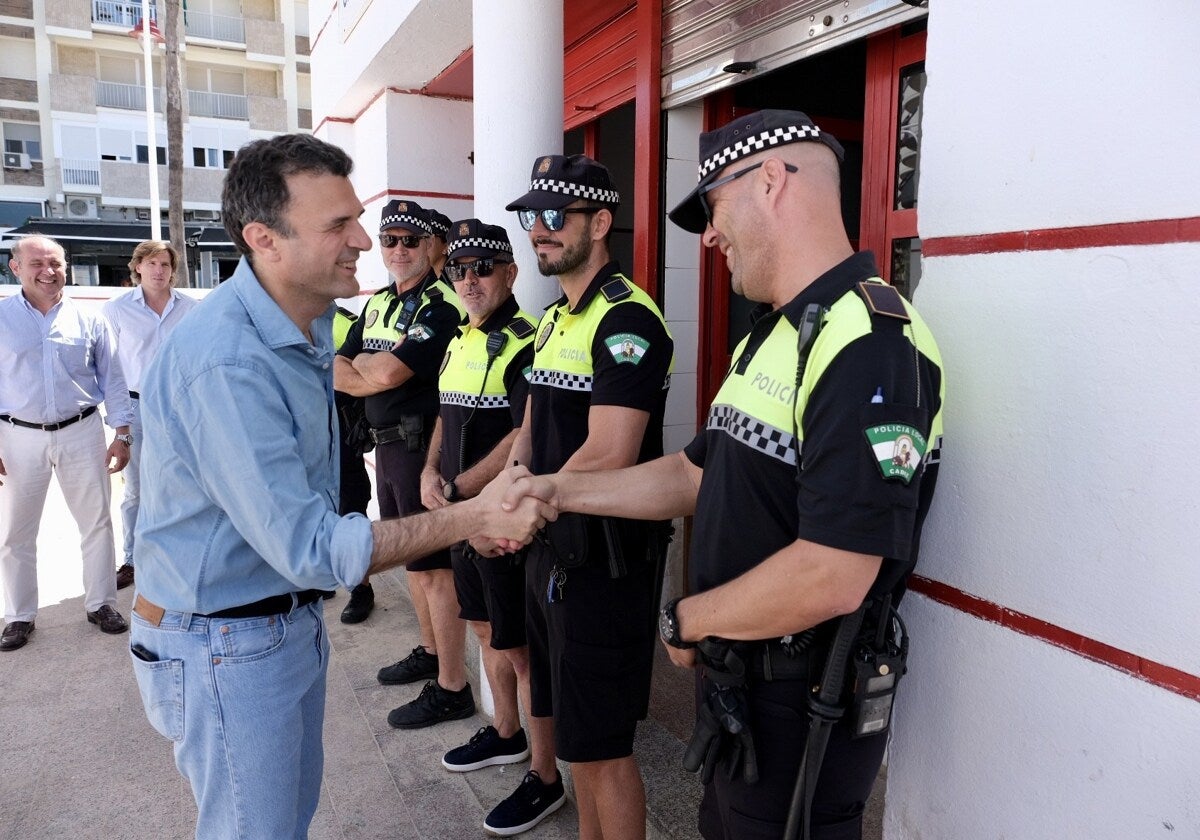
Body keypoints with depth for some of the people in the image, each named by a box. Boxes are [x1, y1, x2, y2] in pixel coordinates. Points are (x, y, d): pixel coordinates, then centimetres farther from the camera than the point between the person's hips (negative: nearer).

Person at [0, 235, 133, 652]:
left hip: (81, 433, 1)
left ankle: (101, 604, 23)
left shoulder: (88, 320, 1)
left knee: (97, 523, 8)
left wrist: (122, 435, -1)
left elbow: (112, 381, 5)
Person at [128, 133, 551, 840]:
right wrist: (472, 517, -27)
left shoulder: (312, 321, 2)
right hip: (224, 642, -8)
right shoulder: (224, 363, -30)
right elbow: (308, 547, -30)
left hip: (293, 616, 8)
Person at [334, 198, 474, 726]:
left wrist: (364, 365, -2)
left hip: (423, 446, -9)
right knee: (410, 559, 19)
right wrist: (380, 373, -11)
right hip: (386, 444, 9)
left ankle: (451, 688, 6)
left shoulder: (441, 305, -13)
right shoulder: (377, 303, 15)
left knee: (436, 567, -4)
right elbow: (338, 371, 8)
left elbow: (388, 372, -22)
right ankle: (430, 652, 37)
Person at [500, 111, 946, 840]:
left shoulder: (870, 346, -25)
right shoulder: (774, 337, 9)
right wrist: (561, 491, 5)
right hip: (737, 684, 9)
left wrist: (686, 619, -16)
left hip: (802, 709, -9)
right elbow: (696, 476, 12)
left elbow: (832, 578, -31)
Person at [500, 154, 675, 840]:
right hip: (551, 548, 9)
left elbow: (606, 457, -24)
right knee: (576, 729, 22)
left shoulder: (627, 319, -17)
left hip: (604, 558, -9)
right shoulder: (556, 318, 14)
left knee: (601, 745, 5)